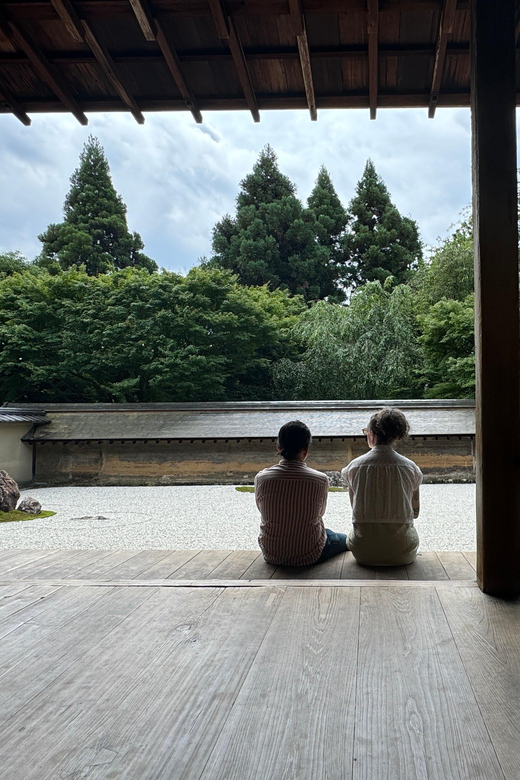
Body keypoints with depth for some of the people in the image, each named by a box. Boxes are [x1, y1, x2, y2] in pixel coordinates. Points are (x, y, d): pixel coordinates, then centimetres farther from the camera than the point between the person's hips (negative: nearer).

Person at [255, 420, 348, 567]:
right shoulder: (320, 480, -19)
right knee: (345, 540, 28)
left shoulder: (261, 478, -15)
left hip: (271, 555, 3)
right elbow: (319, 513, 0)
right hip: (309, 556, -3)